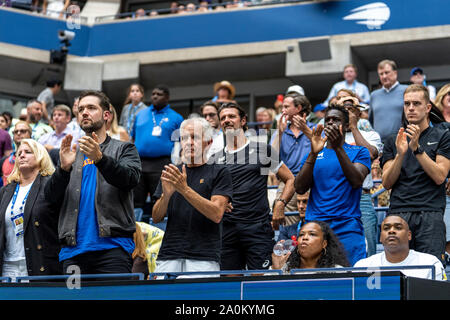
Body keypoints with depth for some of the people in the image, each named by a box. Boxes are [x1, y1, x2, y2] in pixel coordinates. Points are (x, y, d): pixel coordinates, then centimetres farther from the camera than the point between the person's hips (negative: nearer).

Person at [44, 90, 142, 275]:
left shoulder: (123, 149, 13)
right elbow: (51, 197, 9)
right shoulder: (70, 154, 22)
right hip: (73, 249, 3)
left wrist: (100, 158, -25)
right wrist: (64, 168, -10)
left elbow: (131, 178, -8)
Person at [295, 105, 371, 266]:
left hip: (348, 228, -2)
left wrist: (338, 147, -17)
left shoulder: (359, 152, 10)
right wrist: (314, 153, -8)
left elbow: (357, 181, -9)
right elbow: (300, 188, 2)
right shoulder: (312, 155, 17)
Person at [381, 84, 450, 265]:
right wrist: (400, 153, -7)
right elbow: (387, 183, 8)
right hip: (398, 212, 3)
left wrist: (417, 148, -10)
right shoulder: (393, 141, 18)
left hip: (430, 213, -2)